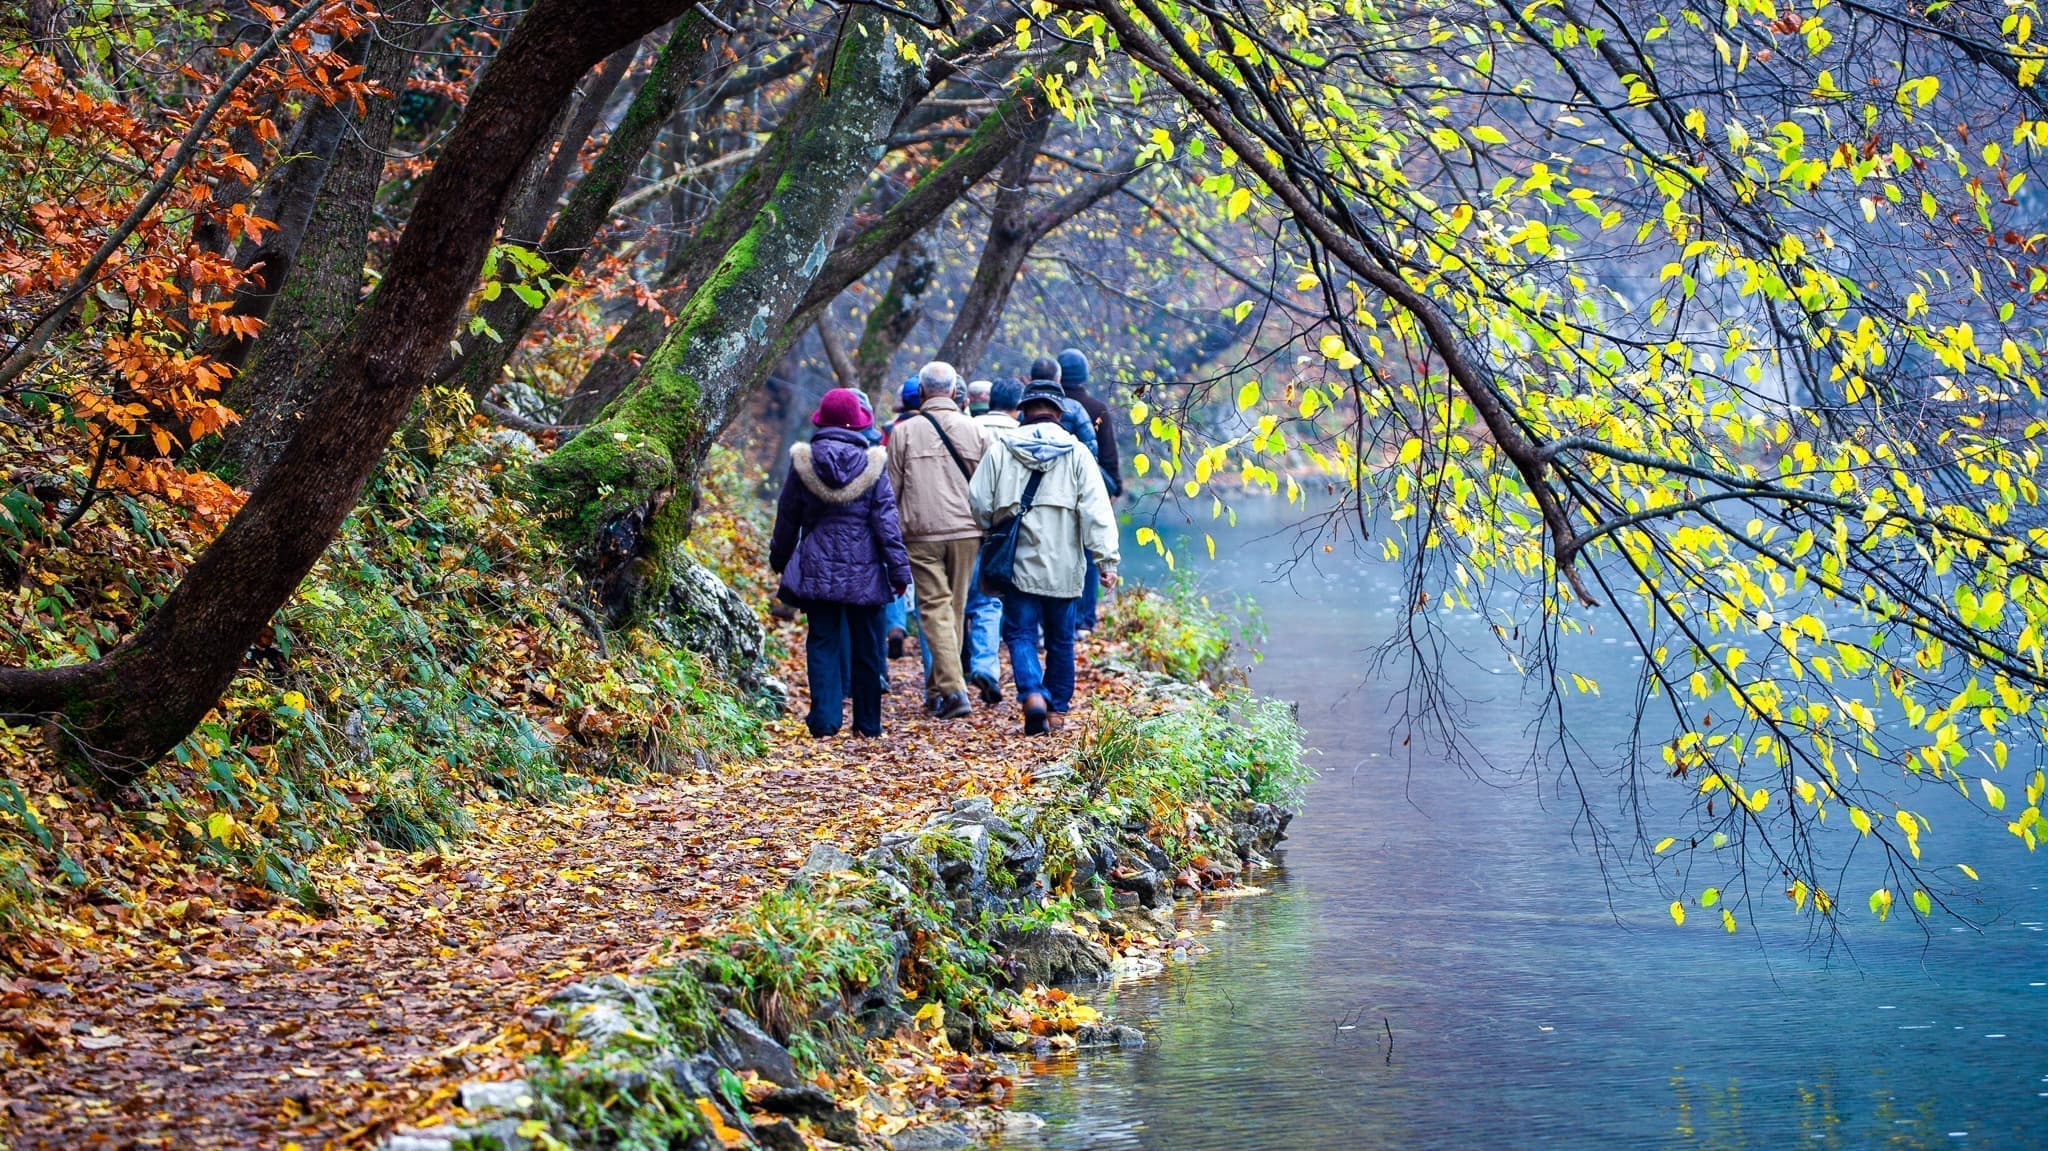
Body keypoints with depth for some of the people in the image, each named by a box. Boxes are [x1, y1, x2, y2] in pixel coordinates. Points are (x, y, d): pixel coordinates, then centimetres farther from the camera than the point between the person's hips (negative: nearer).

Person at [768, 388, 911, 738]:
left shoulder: (803, 463, -2)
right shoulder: (872, 465, -5)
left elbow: (787, 517, 8)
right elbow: (886, 521, -6)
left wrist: (779, 559, 23)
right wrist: (899, 569, -2)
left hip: (817, 570, 1)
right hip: (864, 571, -1)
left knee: (822, 642, 5)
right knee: (866, 646, 8)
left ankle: (824, 719, -6)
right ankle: (868, 722, 14)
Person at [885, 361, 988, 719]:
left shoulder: (905, 430, -2)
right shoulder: (973, 429, 5)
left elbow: (891, 487, 2)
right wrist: (983, 528, 19)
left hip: (922, 534, -3)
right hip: (965, 531, 3)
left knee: (935, 609, -3)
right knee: (955, 609, 13)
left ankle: (953, 689, -16)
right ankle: (937, 689, 20)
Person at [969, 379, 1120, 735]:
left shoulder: (1000, 450, -1)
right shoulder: (1076, 453, -2)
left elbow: (979, 504, 2)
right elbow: (1096, 511, -8)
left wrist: (992, 533, 22)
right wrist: (1106, 559, -8)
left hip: (1018, 563, -1)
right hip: (1064, 568, 1)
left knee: (1021, 634, 3)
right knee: (1061, 639, 13)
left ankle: (1032, 695, -20)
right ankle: (1056, 708, 20)